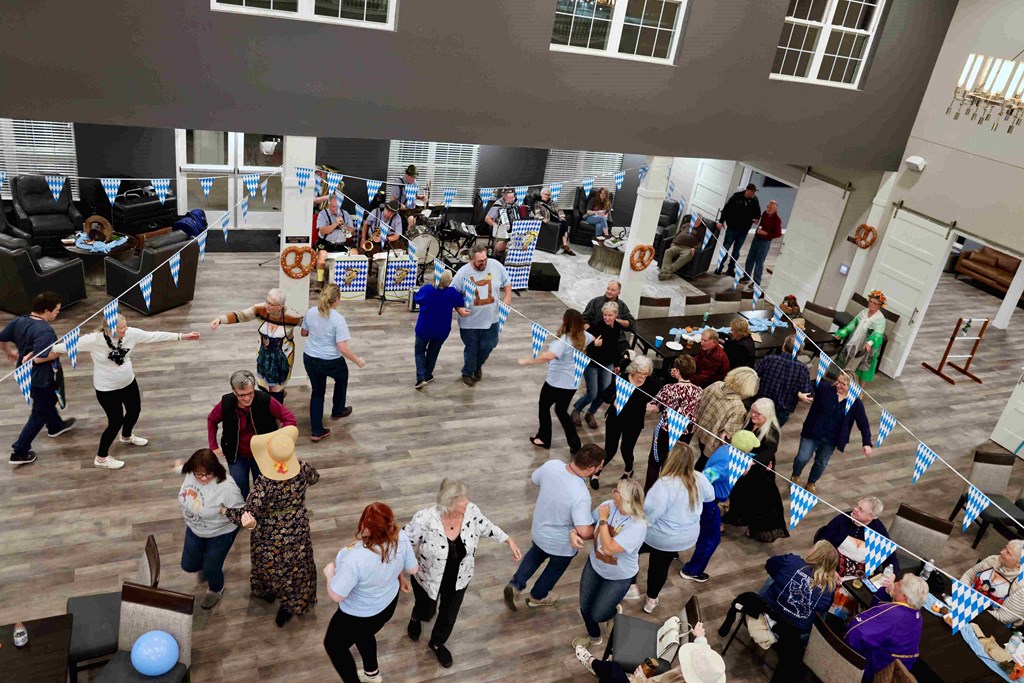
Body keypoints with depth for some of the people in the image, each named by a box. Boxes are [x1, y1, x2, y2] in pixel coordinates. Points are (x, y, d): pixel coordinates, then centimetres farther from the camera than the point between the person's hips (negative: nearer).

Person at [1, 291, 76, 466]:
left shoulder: (19, 321, -4)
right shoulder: (45, 330, -31)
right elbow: (39, 358, -36)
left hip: (26, 374, 9)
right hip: (41, 378, -9)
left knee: (48, 401, 33)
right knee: (39, 414, 7)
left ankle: (55, 426, 57)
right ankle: (19, 452, 13)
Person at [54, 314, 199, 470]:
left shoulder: (131, 334, -17)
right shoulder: (93, 340, -28)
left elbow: (155, 336, -11)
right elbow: (67, 346, -19)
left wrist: (182, 336, -10)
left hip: (128, 382, 6)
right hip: (107, 389, -6)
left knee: (135, 410, 24)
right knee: (116, 421, 4)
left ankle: (127, 436, 58)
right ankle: (101, 458, 26)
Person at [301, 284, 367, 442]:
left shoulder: (310, 312, -6)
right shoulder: (338, 319, -23)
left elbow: (304, 333, 11)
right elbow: (343, 348, -25)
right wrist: (358, 361, -11)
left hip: (310, 359, 5)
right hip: (331, 362, -4)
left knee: (317, 392, 19)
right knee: (341, 379, 29)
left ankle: (316, 431, 20)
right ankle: (337, 411, 48)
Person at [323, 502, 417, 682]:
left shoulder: (355, 558, -42)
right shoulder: (400, 537, -24)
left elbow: (336, 595, -28)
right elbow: (413, 569, -7)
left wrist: (330, 572, -9)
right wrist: (402, 577, 15)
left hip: (360, 616, -6)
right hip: (388, 603, 6)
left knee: (333, 645, 25)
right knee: (363, 633, 36)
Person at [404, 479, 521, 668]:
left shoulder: (471, 511, -24)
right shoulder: (426, 519, -36)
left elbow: (487, 527, -3)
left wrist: (509, 541, -1)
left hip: (458, 578, 3)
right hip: (429, 578, -3)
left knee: (449, 615, 24)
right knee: (427, 611, 26)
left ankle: (437, 643, 56)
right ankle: (416, 619, 65)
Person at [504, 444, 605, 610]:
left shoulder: (552, 465, -22)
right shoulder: (581, 495, -40)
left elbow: (533, 479, -2)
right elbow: (584, 532, -41)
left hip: (539, 530, 5)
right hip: (561, 544, -4)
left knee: (536, 555, 37)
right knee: (556, 568, 29)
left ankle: (515, 585, 31)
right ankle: (538, 597, 51)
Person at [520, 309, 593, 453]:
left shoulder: (564, 340, -29)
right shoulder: (583, 335, -6)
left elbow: (549, 356, -45)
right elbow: (593, 339, 18)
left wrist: (527, 361, -37)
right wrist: (595, 341, 41)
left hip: (556, 382, -7)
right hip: (572, 383, 7)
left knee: (544, 407, 20)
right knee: (562, 411, 24)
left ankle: (544, 439, 32)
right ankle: (574, 444, 20)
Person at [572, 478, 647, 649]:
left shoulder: (637, 526, -34)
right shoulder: (608, 505, -18)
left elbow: (608, 549, -37)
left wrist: (603, 519, -32)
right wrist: (573, 533, -23)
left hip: (619, 577, -5)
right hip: (594, 565, 5)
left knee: (598, 615, 6)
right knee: (584, 607, 15)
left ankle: (613, 609, 42)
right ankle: (594, 637, 46)